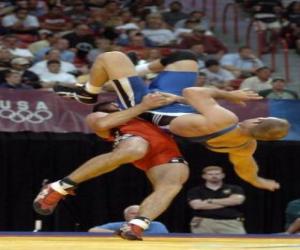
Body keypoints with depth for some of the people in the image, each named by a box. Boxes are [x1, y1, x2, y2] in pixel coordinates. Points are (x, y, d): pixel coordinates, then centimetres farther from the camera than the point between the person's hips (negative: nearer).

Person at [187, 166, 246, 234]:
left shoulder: (234, 189, 12)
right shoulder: (195, 191, 9)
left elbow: (237, 200, -8)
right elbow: (197, 205, -9)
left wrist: (210, 201, -2)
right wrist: (226, 203, -2)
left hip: (230, 223, 0)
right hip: (204, 223, 0)